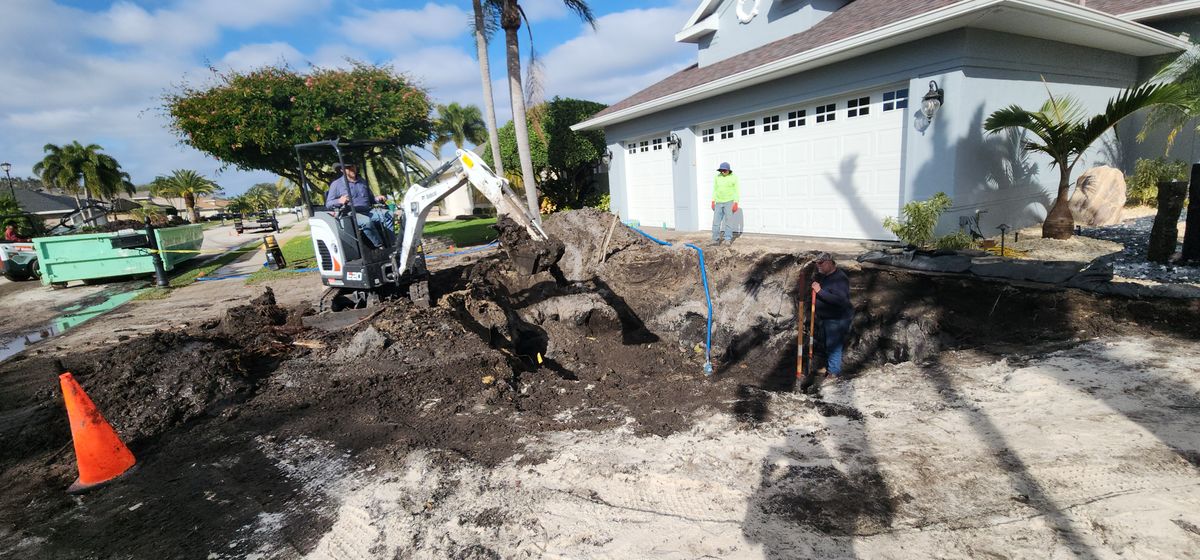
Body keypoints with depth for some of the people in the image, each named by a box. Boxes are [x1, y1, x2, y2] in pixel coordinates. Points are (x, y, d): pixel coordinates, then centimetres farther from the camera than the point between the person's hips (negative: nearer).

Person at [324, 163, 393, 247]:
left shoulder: (362, 181, 24)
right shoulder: (336, 184, 9)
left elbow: (370, 198, 32)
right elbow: (328, 204, 5)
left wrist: (377, 199, 7)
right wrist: (339, 201, -18)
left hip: (368, 211, 5)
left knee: (388, 215, -23)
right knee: (366, 221, -39)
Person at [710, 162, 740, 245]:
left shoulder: (734, 177, -4)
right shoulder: (717, 177, 5)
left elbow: (736, 191, -5)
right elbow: (715, 190, 10)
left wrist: (736, 203, -13)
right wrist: (713, 201, 4)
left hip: (729, 202, -3)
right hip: (719, 202, 3)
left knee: (728, 222, -3)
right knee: (716, 222, -3)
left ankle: (728, 240, 2)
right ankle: (716, 240, 3)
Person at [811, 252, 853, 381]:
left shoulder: (839, 278, -22)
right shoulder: (822, 275, 8)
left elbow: (840, 300, -34)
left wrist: (820, 291, -33)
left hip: (837, 320, -9)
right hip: (825, 318, 9)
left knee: (833, 346, -4)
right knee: (826, 344, 20)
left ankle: (834, 373, 7)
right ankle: (828, 368, 35)